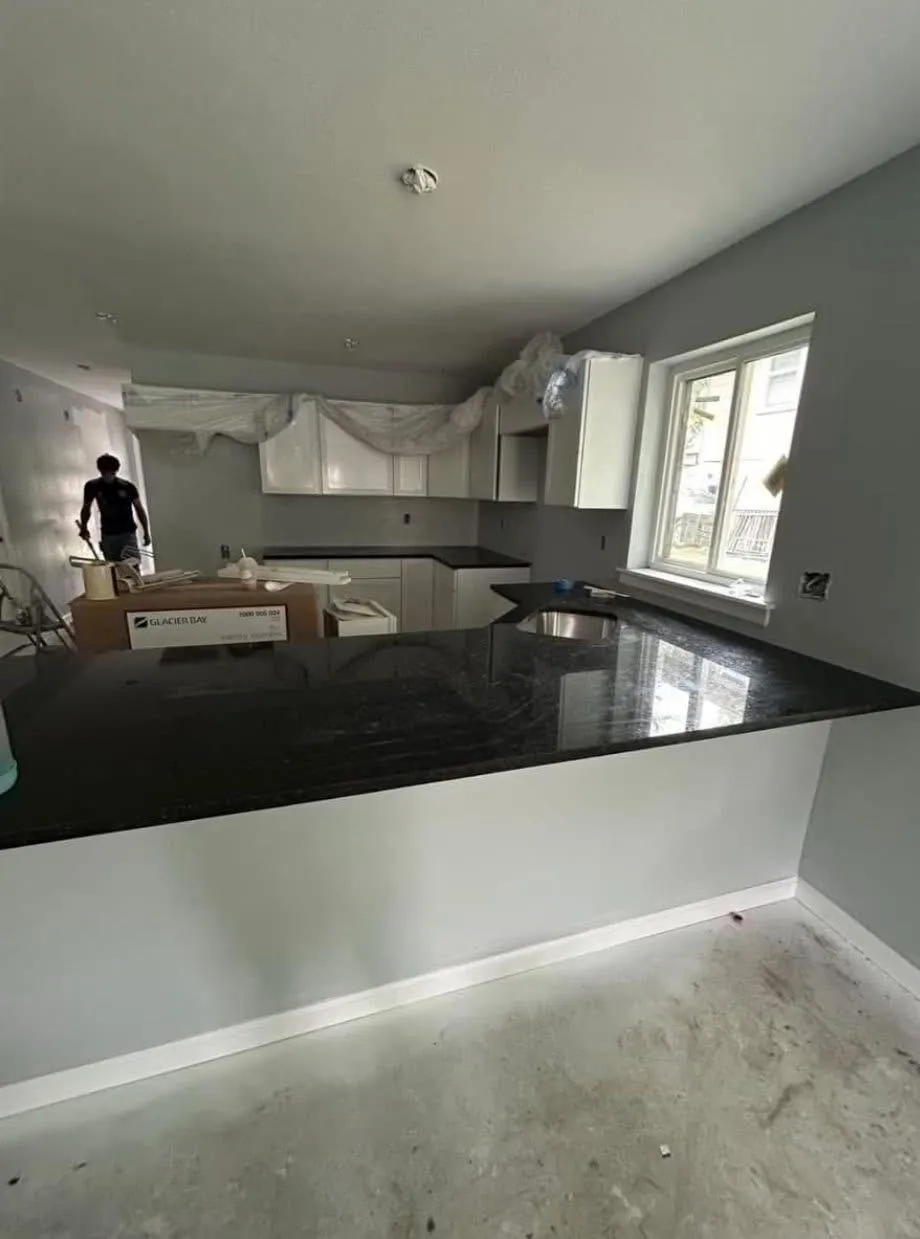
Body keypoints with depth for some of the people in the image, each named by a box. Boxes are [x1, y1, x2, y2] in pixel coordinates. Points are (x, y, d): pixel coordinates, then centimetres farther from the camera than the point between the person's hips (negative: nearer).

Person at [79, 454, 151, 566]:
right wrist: (84, 527, 4)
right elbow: (86, 508, 15)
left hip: (128, 533, -2)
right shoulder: (92, 487, 1)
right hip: (108, 535, 3)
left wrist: (146, 532, 0)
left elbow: (139, 509, 3)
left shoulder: (127, 486, -4)